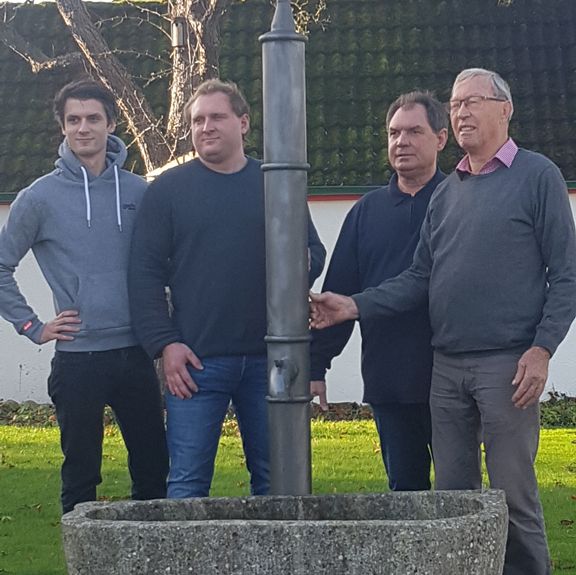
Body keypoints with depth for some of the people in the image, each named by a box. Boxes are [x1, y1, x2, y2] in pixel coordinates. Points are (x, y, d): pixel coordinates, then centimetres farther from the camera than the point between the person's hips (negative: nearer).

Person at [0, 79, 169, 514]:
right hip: (78, 358, -2)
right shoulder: (40, 198, -1)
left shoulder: (139, 192, 5)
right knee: (81, 476, 5)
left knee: (154, 469, 8)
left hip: (136, 354, 3)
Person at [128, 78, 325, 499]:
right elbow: (145, 273, 0)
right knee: (188, 483, -2)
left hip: (268, 358, 2)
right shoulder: (168, 189, 5)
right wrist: (164, 342, -10)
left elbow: (314, 253, 15)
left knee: (273, 478, 10)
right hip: (195, 361, -2)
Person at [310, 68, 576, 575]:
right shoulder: (447, 192, 15)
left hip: (507, 362, -6)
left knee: (514, 496, -4)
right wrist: (355, 306, 0)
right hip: (447, 366, 6)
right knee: (452, 495, 9)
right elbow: (421, 278, 13)